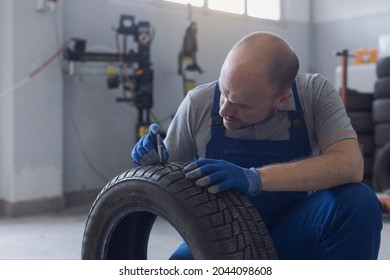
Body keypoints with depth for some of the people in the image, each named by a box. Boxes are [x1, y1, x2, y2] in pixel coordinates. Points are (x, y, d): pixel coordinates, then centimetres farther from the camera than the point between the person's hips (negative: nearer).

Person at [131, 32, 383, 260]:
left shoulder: (315, 93, -15)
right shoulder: (198, 104, -12)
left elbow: (350, 165, -30)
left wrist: (255, 178, -39)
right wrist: (156, 163, -22)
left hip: (293, 236, 0)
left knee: (358, 204, -29)